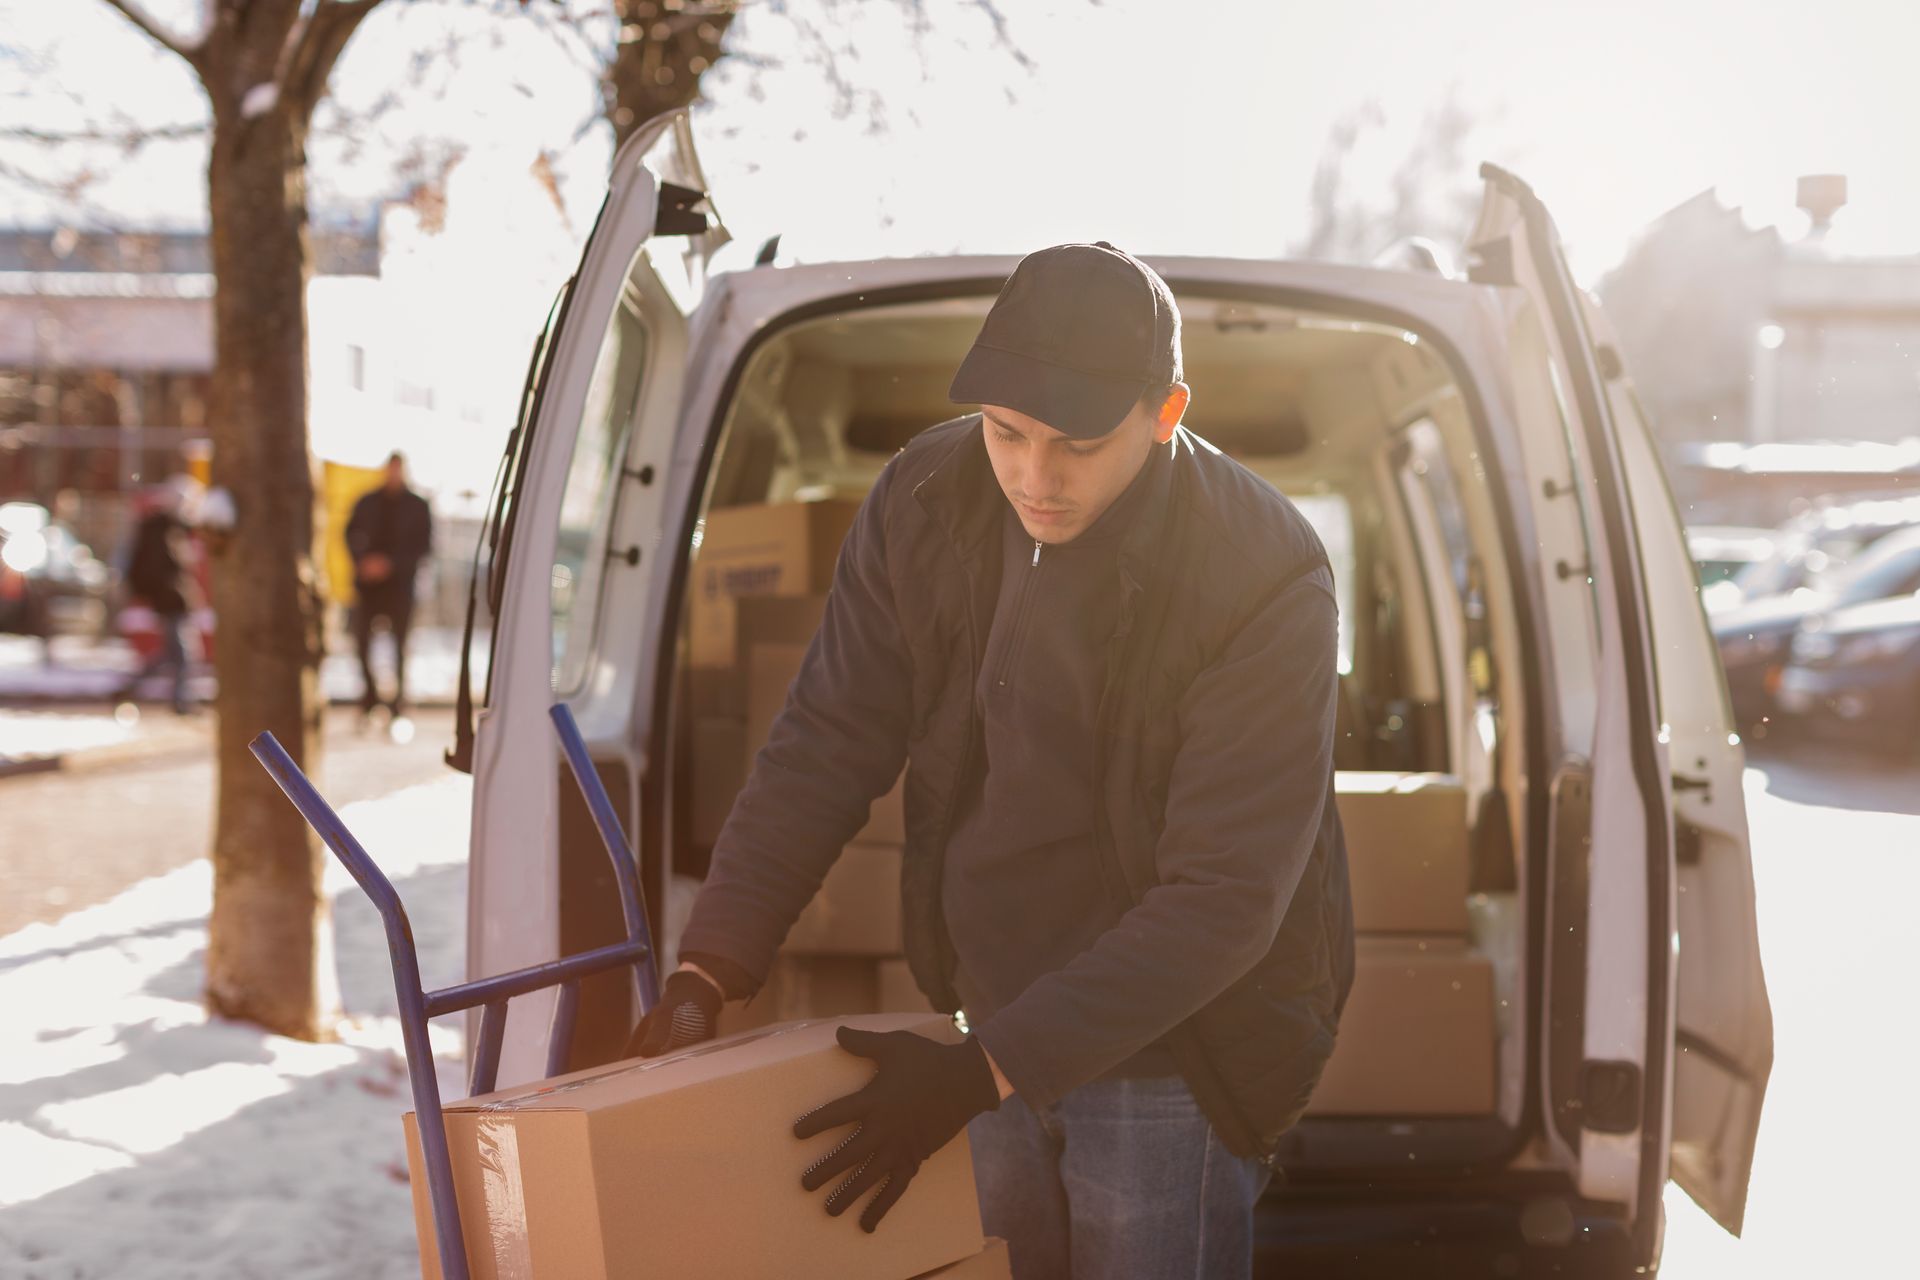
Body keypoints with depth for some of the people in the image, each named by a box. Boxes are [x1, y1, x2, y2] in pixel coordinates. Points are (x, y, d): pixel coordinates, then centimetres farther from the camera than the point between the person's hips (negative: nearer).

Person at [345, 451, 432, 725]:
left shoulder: (417, 506, 6)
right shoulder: (367, 502, 12)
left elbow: (424, 546, 1)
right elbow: (351, 534, 14)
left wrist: (391, 564, -10)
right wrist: (362, 561, -5)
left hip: (400, 582, -2)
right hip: (367, 582, 2)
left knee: (399, 643, -5)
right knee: (362, 638, -1)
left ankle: (397, 703, 0)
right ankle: (370, 694, 18)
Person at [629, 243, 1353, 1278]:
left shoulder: (1265, 582, -24)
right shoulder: (924, 505, -8)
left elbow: (1220, 901, -24)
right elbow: (825, 747, -2)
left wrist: (979, 1075, -26)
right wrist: (706, 974, -11)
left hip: (1171, 1044, -5)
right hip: (996, 1021, 5)